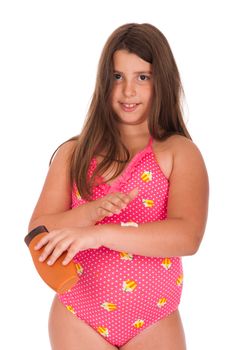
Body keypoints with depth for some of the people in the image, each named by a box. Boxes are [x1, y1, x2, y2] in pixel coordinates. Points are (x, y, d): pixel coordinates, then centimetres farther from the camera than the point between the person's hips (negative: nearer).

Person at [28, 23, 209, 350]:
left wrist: (98, 233, -28)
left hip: (154, 323, -1)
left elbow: (188, 236, -20)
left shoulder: (181, 152, -6)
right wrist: (92, 212, -22)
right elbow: (38, 233, -3)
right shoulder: (74, 153, 2)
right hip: (77, 318, 2)